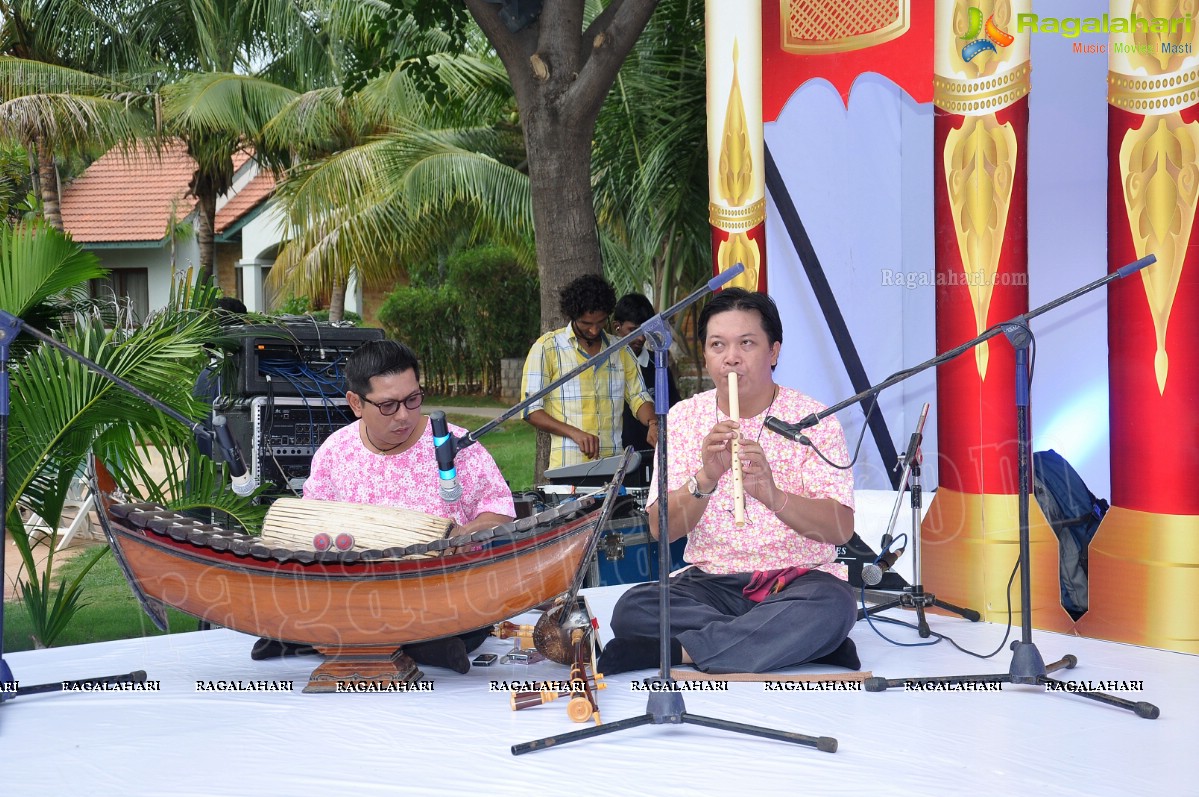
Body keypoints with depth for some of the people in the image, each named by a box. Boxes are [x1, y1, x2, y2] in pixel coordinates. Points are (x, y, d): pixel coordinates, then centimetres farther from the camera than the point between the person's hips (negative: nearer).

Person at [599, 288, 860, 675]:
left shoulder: (813, 419, -2)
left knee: (832, 605, -35)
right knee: (632, 609, -27)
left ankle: (676, 651, -27)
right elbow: (660, 528, -3)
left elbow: (842, 527, -12)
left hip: (797, 580, -2)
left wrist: (772, 495, -31)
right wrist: (705, 478, -22)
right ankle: (791, 644, -23)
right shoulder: (684, 418, 5)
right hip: (712, 582, 2)